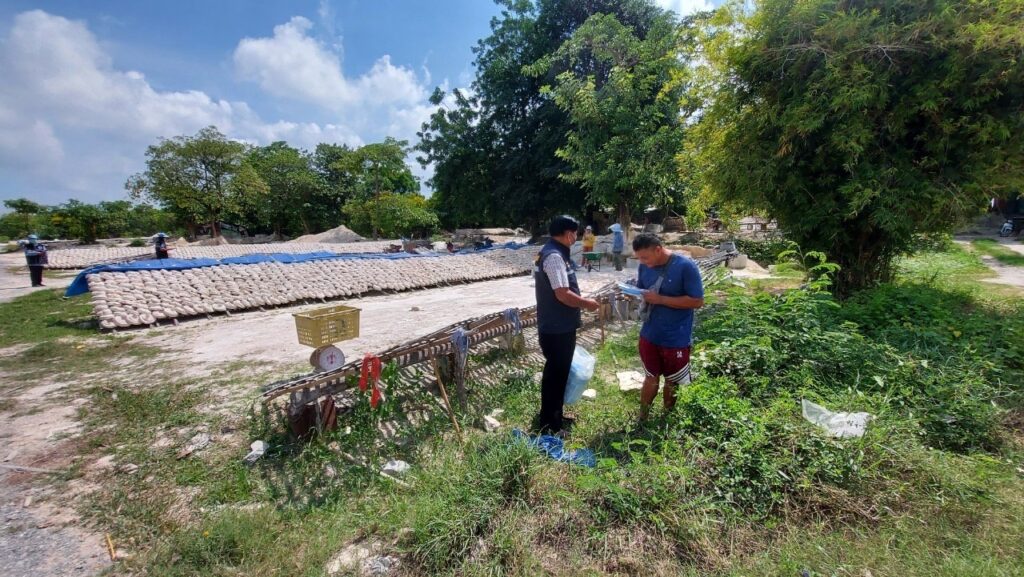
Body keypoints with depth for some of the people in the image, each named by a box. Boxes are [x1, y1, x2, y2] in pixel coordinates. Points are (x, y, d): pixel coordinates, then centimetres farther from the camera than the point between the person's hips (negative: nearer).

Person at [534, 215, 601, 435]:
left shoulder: (553, 252, 12)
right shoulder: (554, 256, -22)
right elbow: (563, 294, -27)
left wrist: (580, 301, 18)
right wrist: (586, 303, -12)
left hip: (557, 326, 11)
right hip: (557, 329, -11)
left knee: (557, 372, 21)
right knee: (556, 374, 2)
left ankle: (554, 417, 37)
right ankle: (549, 424, 18)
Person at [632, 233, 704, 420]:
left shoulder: (686, 266, -19)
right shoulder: (645, 266, -3)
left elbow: (697, 301, -20)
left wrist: (660, 299, -25)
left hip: (677, 339, -3)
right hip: (649, 335, 4)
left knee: (672, 382, 16)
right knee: (651, 378, 16)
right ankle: (641, 419, 33)